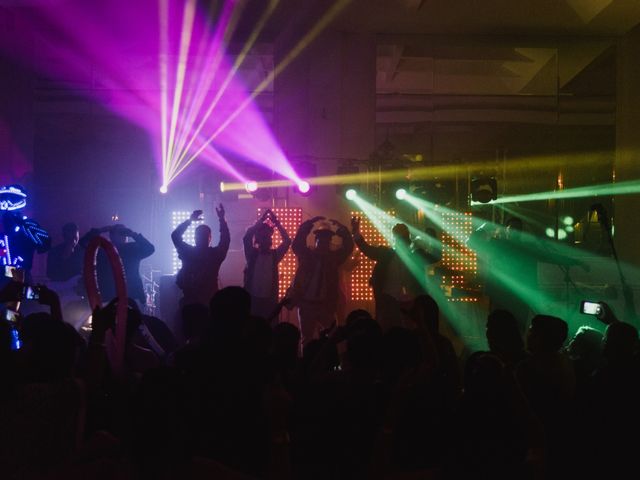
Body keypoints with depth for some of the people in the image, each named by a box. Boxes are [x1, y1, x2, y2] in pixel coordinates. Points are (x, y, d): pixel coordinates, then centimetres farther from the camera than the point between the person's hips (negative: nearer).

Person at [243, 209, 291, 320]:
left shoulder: (274, 255, 7)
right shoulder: (252, 254, 2)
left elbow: (287, 241, -2)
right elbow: (246, 238, -13)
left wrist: (277, 223, -6)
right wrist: (261, 221, -12)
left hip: (270, 299, 2)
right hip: (253, 298, -1)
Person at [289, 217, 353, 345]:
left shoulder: (334, 257, 5)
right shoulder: (306, 255, 4)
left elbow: (348, 246, 1)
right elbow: (297, 243, -5)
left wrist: (340, 228, -3)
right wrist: (310, 223, -8)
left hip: (327, 305, 0)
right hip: (306, 303, 0)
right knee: (307, 339, 7)